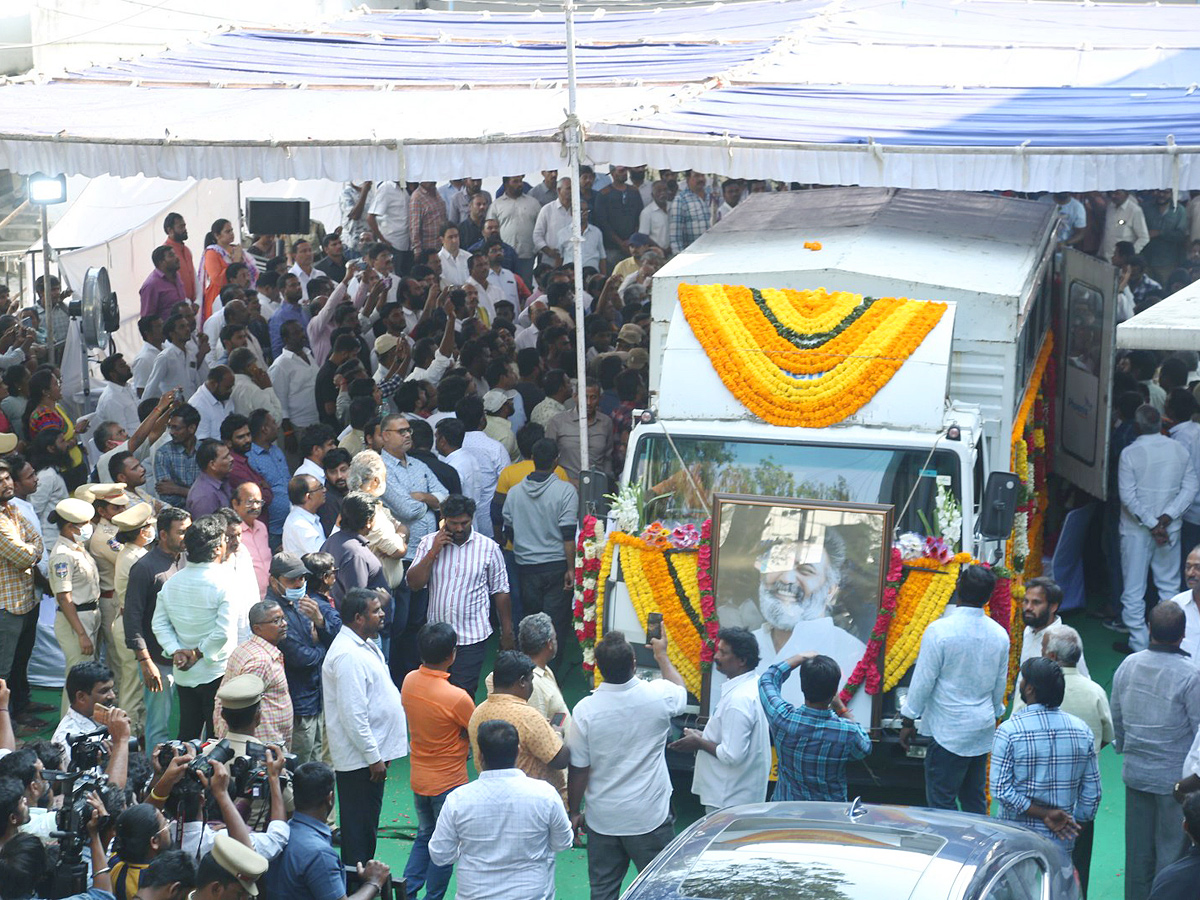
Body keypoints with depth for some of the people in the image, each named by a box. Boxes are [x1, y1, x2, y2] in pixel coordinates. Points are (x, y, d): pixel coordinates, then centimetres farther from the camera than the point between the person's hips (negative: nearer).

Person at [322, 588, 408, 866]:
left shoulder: (366, 645, 11)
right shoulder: (348, 655, -23)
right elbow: (353, 714, -25)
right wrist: (374, 757, -21)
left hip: (371, 752, 10)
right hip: (359, 758, -10)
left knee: (365, 825, 18)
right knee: (359, 831, -2)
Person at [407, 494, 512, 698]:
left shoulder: (489, 548, -1)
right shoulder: (429, 543, 4)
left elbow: (500, 592, 4)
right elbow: (414, 583, -3)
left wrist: (507, 633, 4)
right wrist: (433, 552, -12)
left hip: (472, 637, -3)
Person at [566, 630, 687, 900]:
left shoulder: (585, 710, -16)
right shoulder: (657, 696, -15)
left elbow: (578, 769, -8)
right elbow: (681, 693, 12)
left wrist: (574, 812, 8)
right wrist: (662, 656, 29)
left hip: (602, 819, 1)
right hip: (650, 817, -1)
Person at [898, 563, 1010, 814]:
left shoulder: (940, 631, -16)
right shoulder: (999, 635, 2)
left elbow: (923, 681, -10)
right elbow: (1000, 685, 13)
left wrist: (908, 721, 1)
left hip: (949, 731, -6)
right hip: (983, 730, 6)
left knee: (941, 804, -1)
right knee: (975, 801, 15)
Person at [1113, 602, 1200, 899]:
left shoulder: (1128, 665, -2)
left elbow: (1116, 719, 10)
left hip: (1135, 772, 5)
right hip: (1175, 776, -5)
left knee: (1138, 849, 15)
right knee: (1172, 849, 6)